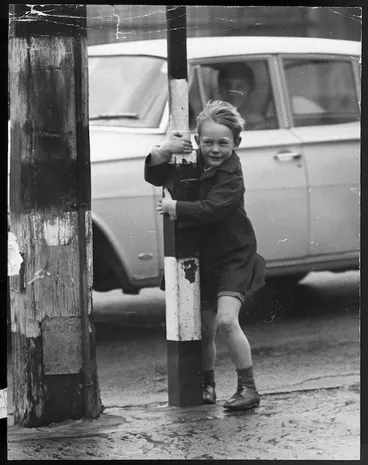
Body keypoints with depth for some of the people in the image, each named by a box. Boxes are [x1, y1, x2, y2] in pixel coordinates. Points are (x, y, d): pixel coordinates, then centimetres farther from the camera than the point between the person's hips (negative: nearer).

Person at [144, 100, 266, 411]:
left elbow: (210, 210, -30)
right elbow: (154, 176, 6)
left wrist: (174, 208, -19)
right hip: (203, 258, 6)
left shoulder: (231, 176, -17)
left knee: (226, 320, -21)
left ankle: (248, 388, -11)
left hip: (234, 257, -6)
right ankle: (207, 385, 31)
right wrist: (163, 152, -13)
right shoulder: (193, 164, 4)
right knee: (204, 329, 11)